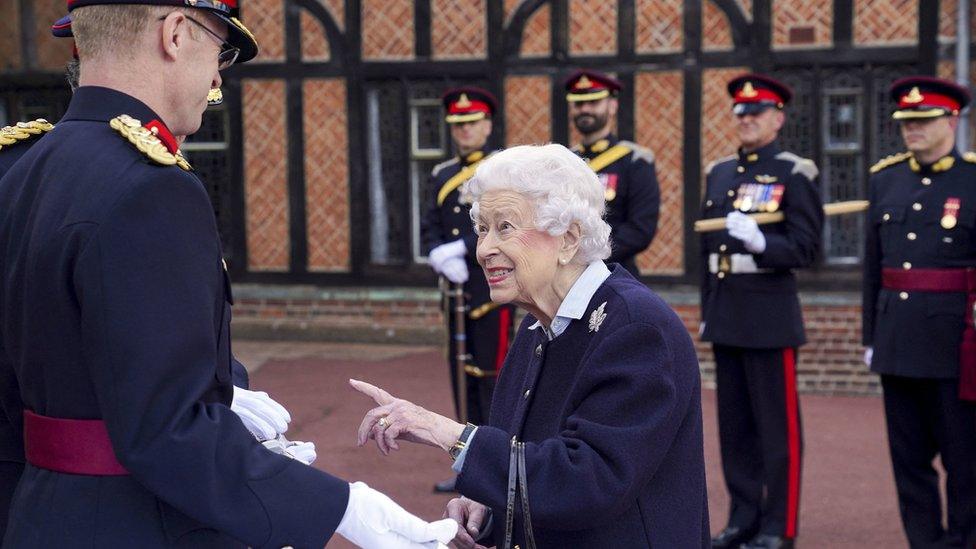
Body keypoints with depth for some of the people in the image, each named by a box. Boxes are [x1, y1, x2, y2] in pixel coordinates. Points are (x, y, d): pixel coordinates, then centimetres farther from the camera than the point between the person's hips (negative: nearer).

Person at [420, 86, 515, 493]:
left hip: (493, 290, -7)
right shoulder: (442, 175, 15)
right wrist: (441, 257, -10)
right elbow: (430, 228, 10)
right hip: (457, 291, 7)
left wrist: (461, 249, -19)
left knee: (492, 377, -5)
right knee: (465, 380, 10)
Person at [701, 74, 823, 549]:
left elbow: (806, 247, -10)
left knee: (777, 424, 0)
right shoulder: (719, 173, 14)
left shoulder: (794, 174, -4)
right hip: (725, 314, 6)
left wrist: (760, 242, -27)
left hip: (770, 313, -6)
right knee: (734, 423, 11)